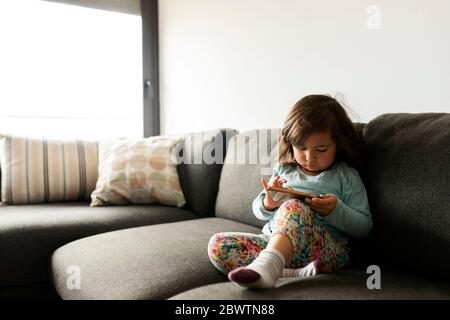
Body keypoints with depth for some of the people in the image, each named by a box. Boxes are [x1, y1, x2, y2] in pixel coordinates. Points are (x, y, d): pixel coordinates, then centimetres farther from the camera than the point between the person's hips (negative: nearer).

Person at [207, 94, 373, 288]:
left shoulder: (346, 176, 5)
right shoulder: (283, 169, 15)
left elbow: (364, 227, 5)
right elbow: (258, 211, 20)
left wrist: (337, 210, -15)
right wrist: (268, 204, -5)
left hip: (324, 249, -4)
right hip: (272, 240, 5)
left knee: (294, 207, -34)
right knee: (217, 245, -20)